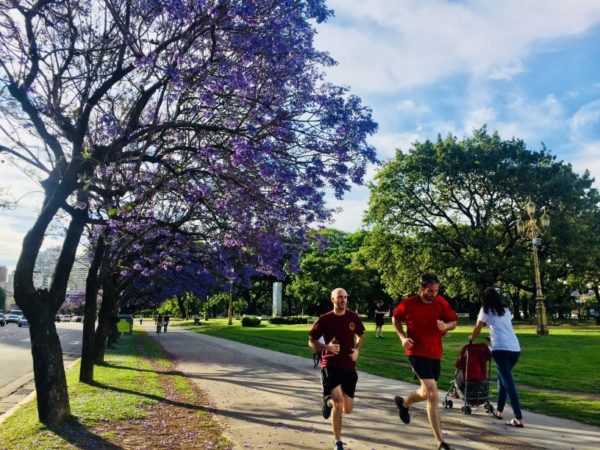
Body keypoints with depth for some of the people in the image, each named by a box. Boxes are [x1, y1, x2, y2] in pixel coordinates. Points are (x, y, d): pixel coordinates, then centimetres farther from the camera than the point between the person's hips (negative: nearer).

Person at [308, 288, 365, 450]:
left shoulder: (353, 317, 0)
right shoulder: (324, 319, -8)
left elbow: (361, 336, 17)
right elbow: (311, 341, -1)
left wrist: (357, 350, -2)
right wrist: (327, 347, -18)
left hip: (349, 367, 4)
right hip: (330, 365, -3)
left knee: (347, 410, 5)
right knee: (338, 400, -22)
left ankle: (329, 401, 41)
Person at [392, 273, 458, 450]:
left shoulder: (441, 303, -5)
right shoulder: (408, 303, -12)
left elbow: (454, 322, 4)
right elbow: (395, 318, 6)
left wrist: (446, 326, -19)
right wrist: (403, 337, -8)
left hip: (435, 353, 5)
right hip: (417, 352, -5)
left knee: (428, 392, 20)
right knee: (433, 395, -14)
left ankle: (403, 403, 51)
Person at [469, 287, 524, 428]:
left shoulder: (486, 310, 6)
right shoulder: (506, 310, 20)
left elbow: (477, 329, 13)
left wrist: (471, 338, 33)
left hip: (501, 349, -6)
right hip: (515, 349, 6)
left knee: (508, 383, -5)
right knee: (503, 378, 20)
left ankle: (518, 419, -9)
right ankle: (499, 411, 27)